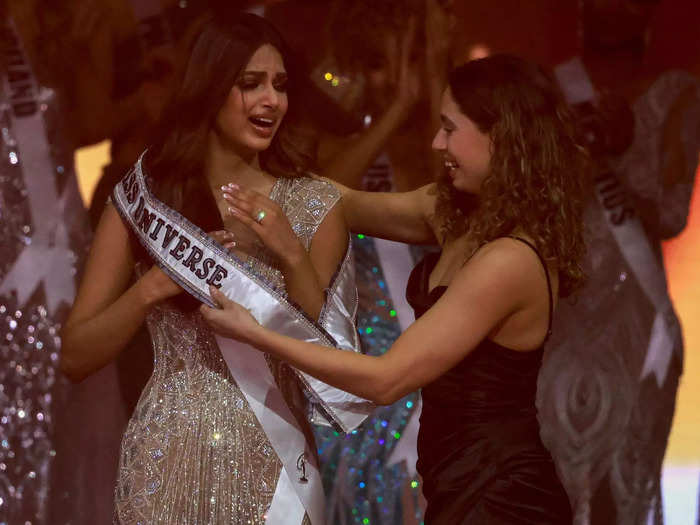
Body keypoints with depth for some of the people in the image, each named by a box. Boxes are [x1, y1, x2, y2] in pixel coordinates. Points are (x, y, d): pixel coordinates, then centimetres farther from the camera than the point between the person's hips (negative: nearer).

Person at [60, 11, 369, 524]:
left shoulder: (314, 206, 0)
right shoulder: (142, 198, -2)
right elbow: (76, 357, -2)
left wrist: (291, 256, -17)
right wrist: (153, 286, -17)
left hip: (271, 463, 1)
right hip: (169, 462, 0)